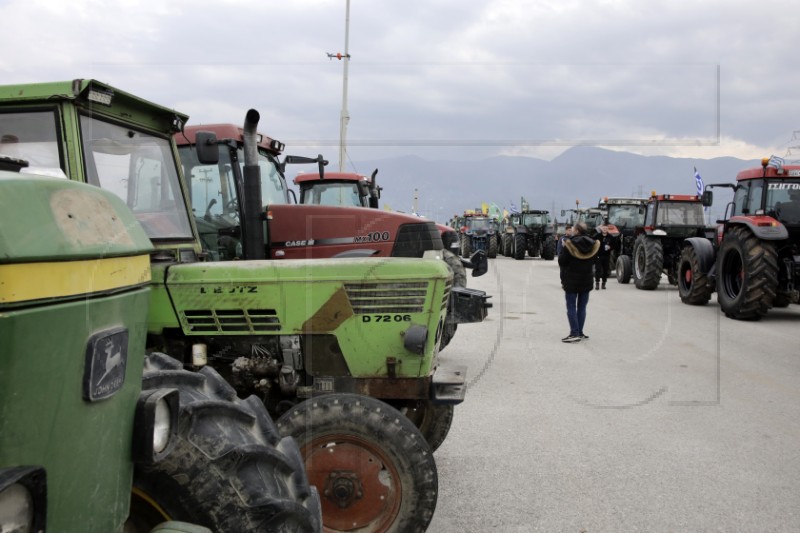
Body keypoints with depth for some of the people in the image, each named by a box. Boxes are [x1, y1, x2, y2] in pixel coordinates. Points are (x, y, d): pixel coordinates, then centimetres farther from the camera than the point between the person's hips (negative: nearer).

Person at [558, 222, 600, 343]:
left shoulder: (569, 244, -15)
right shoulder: (592, 244, 0)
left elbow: (562, 262, -10)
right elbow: (593, 262, 11)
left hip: (571, 281, -4)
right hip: (586, 280, 4)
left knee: (571, 307, 1)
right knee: (582, 307, 11)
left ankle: (574, 333, -4)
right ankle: (580, 333, 13)